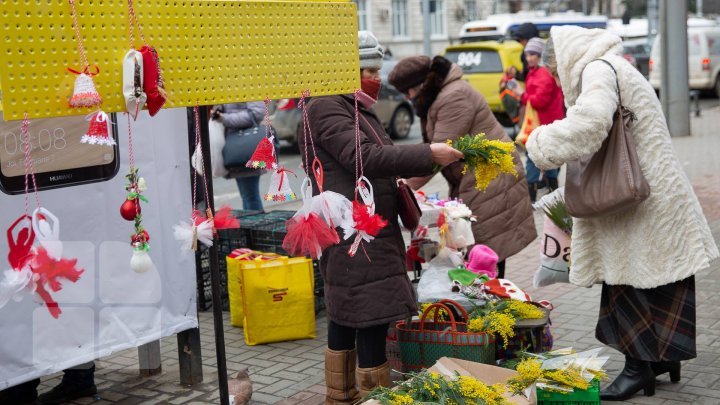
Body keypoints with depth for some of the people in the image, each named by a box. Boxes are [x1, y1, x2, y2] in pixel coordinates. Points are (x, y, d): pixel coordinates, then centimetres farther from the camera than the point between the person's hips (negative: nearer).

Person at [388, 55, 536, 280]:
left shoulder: (455, 98, -19)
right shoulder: (437, 98, 14)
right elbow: (431, 148, 10)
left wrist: (406, 187, -17)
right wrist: (406, 180, -1)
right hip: (471, 183, 10)